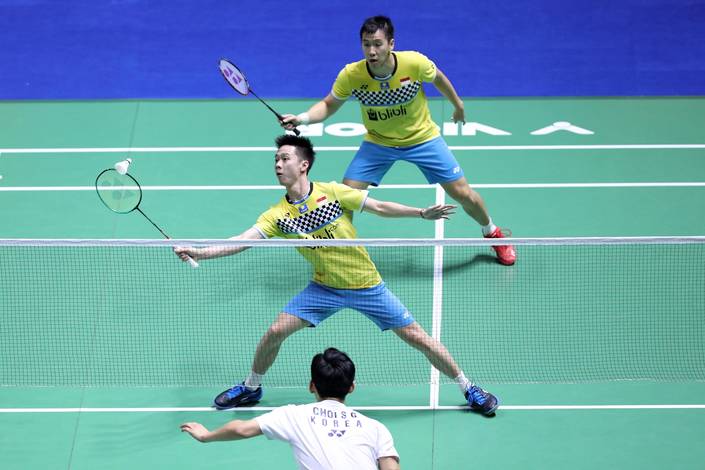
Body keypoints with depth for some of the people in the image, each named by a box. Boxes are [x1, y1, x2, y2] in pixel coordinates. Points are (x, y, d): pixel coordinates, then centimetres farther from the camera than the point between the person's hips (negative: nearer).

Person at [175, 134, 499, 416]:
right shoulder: (277, 215, -9)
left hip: (367, 286, -2)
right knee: (276, 331, -8)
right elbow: (242, 240, -19)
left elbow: (380, 207, -6)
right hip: (324, 288, 2)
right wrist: (199, 252, -33)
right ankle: (251, 388, 19)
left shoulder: (333, 193, -14)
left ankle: (468, 389, 14)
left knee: (417, 337, -3)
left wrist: (422, 213, -12)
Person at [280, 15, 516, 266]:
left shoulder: (415, 63, -27)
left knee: (463, 193, 2)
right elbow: (329, 105, -9)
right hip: (378, 143, 1)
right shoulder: (351, 75, -25)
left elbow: (438, 78, -4)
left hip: (423, 138, 0)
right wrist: (302, 118, -28)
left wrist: (458, 105, 13)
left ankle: (492, 233, 32)